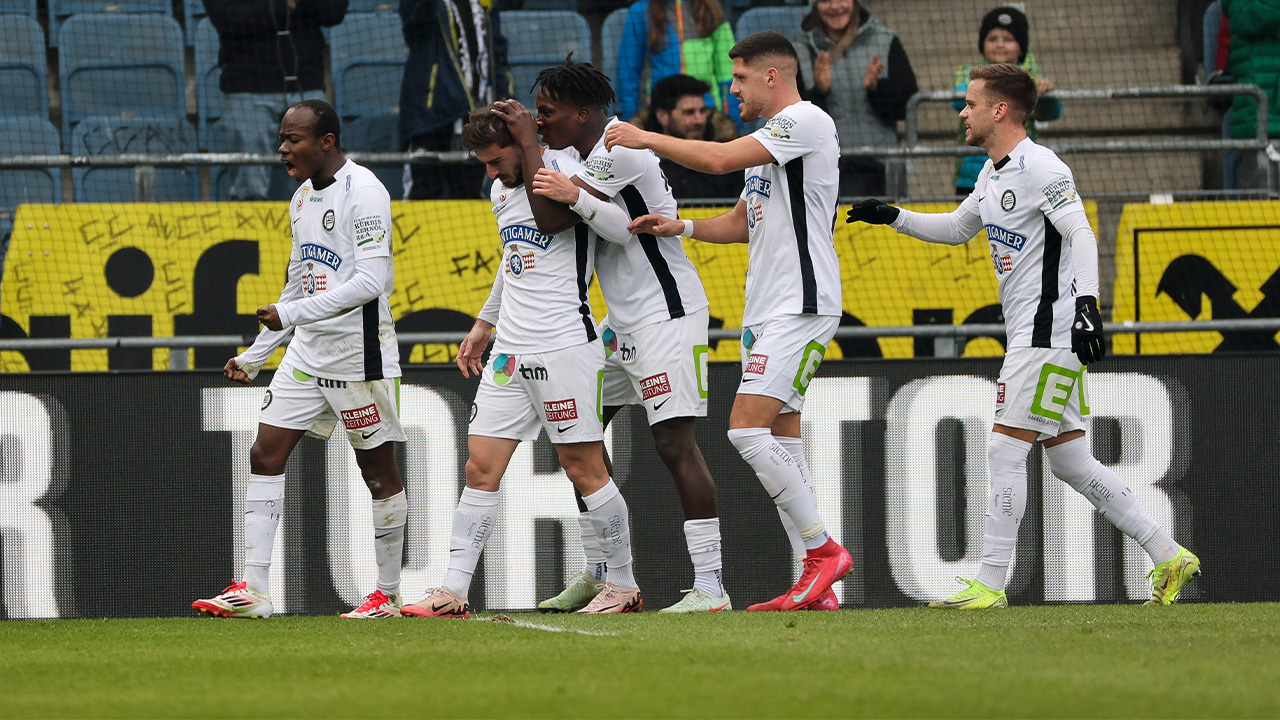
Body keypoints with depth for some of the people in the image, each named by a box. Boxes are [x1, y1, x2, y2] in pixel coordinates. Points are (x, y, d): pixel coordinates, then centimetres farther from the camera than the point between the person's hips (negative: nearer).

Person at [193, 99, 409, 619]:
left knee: (377, 469, 1)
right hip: (306, 353, 9)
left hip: (359, 356, -9)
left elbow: (372, 281, -23)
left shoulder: (362, 191, -14)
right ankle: (253, 590, -2)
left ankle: (388, 595, 11)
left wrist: (291, 314, -25)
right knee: (265, 455, -1)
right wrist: (255, 356, 21)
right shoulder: (303, 198, 13)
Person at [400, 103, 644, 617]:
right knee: (481, 468, 1)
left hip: (564, 345, -8)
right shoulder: (502, 190, 16)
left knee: (584, 468, -3)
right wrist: (484, 324, 34)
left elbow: (548, 216, -30)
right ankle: (453, 593, -1)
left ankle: (624, 585, 9)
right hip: (509, 352, 8)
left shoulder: (566, 169, -9)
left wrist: (528, 140, -24)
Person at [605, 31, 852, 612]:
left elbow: (719, 159, -21)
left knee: (747, 429, -17)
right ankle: (816, 585, 5)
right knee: (780, 441, 6)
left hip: (799, 307, -10)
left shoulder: (806, 121, -11)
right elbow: (743, 222, 27)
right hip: (766, 310, 10)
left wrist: (645, 138, -10)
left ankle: (823, 549, -10)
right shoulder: (771, 139, 21)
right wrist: (682, 227, 10)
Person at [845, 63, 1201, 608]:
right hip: (1032, 335, 10)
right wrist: (892, 217, 22)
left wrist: (1087, 302, -33)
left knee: (1005, 450, -9)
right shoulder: (993, 174, 17)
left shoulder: (1040, 169, -13)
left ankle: (990, 584, -7)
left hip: (1051, 331, -10)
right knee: (1070, 461, 9)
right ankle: (1168, 556, 13)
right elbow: (957, 227, 33)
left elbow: (1082, 235, -21)